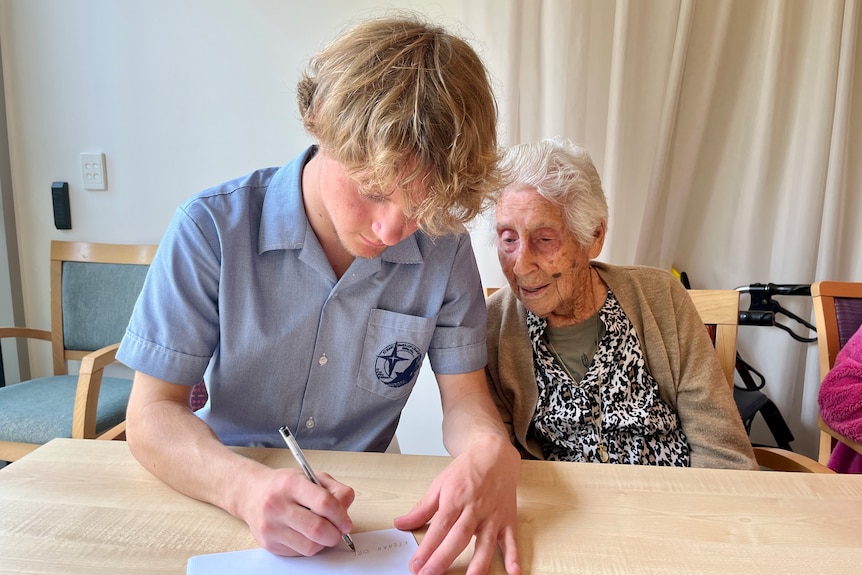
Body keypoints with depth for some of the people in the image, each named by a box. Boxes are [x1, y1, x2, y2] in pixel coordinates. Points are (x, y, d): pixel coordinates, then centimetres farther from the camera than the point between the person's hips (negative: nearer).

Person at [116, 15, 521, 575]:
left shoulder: (444, 243, -10)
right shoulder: (211, 229, -16)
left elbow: (464, 395, -4)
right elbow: (152, 414, -13)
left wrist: (492, 452, -26)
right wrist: (246, 486, -31)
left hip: (364, 502, 2)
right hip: (226, 499, -1)